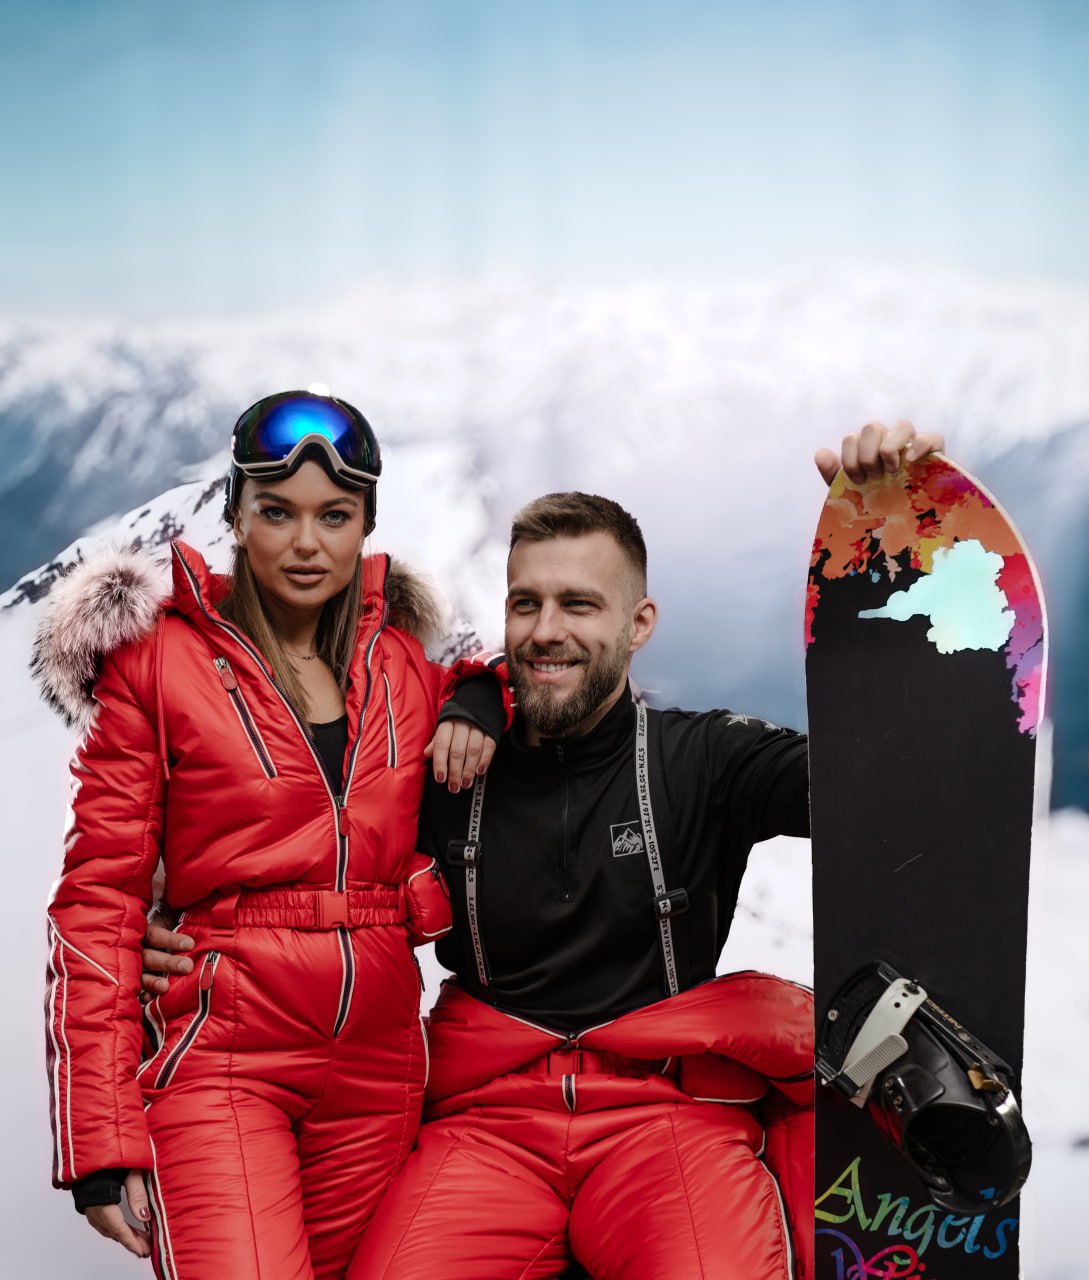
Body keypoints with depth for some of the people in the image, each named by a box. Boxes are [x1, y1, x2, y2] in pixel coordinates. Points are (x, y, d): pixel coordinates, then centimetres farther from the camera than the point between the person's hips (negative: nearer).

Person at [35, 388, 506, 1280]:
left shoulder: (406, 661, 9)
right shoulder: (157, 658, -2)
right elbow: (101, 891, -4)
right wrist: (100, 1137, -9)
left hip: (377, 1063, 4)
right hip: (219, 1053, -4)